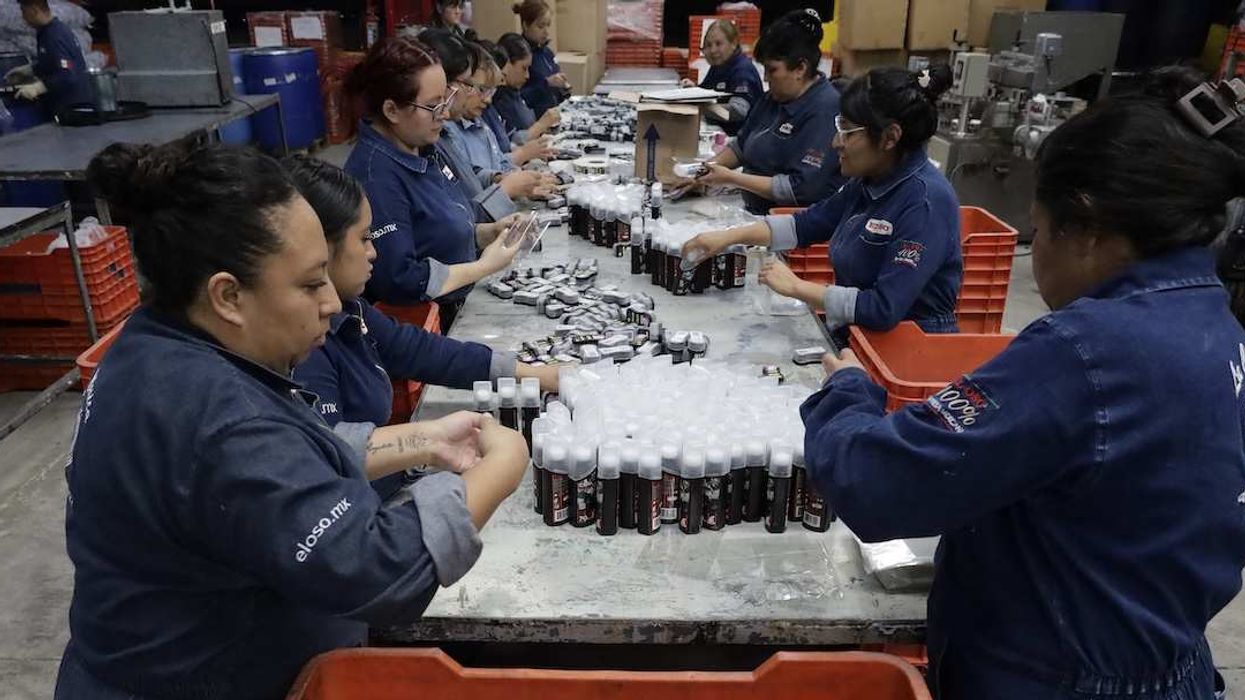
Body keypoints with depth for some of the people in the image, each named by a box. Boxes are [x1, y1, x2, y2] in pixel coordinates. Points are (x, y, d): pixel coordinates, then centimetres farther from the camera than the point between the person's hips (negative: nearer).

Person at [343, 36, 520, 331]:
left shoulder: (423, 147, 7)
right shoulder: (377, 177, -22)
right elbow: (399, 281, -25)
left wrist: (488, 232, 2)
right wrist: (484, 267, -17)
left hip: (460, 306, 9)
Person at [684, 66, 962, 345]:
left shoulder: (928, 201, -22)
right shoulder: (869, 181, 1)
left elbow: (885, 309, -27)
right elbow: (808, 224, 15)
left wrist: (796, 287, -18)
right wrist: (729, 236, 6)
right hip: (851, 335, 7)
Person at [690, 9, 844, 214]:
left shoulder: (825, 111, -16)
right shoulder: (775, 97, 9)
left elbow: (800, 190, -21)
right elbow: (740, 145, 22)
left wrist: (732, 178, -17)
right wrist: (710, 167, 4)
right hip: (756, 212, 8)